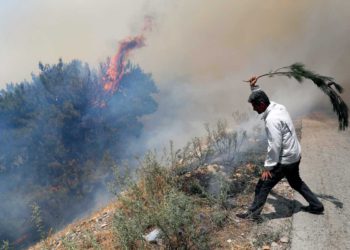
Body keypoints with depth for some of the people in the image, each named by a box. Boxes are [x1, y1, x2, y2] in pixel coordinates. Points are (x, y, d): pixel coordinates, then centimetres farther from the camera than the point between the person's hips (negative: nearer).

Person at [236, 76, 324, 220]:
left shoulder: (271, 120, -27)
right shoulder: (279, 107, 0)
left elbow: (274, 146, -26)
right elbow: (261, 98, 22)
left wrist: (268, 167, -19)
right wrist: (254, 87, 11)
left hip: (285, 160, -9)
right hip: (295, 156, 9)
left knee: (263, 186, 3)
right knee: (295, 182, 30)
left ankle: (253, 213, 16)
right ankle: (316, 206, 41)